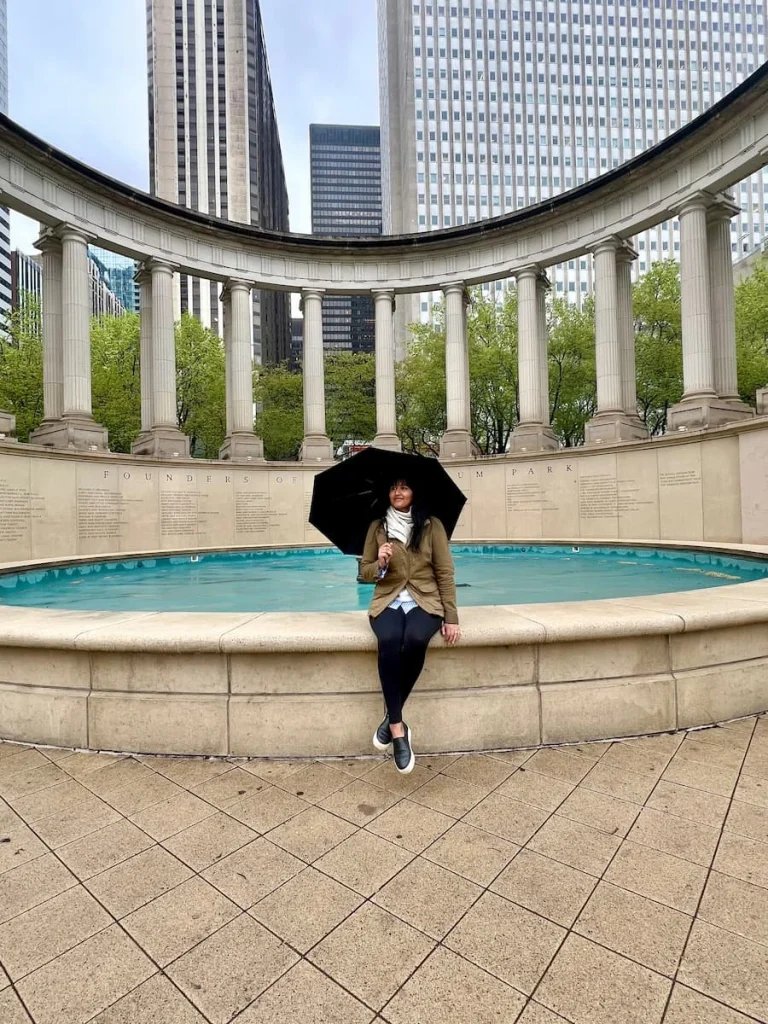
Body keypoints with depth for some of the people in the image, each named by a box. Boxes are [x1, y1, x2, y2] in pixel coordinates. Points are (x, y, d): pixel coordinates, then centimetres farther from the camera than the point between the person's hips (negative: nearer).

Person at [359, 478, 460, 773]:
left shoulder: (432, 526, 1)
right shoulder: (377, 527, 5)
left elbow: (445, 573, -1)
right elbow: (365, 572, 9)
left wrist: (451, 618, -8)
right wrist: (380, 564, -15)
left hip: (424, 602, -1)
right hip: (388, 602, 1)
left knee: (415, 640, -34)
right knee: (389, 641, -33)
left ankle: (391, 718, -11)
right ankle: (398, 727, -21)